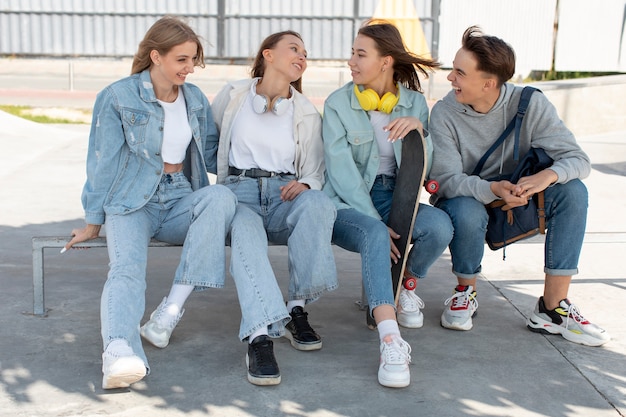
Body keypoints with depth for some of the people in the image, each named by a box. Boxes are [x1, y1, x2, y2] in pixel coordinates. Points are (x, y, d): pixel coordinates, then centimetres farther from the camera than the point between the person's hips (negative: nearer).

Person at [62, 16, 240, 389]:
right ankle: (119, 352, -58)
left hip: (180, 204, 3)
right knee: (126, 268, -33)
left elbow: (214, 149, 25)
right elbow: (103, 162, 1)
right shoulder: (117, 98, -2)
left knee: (221, 196, -31)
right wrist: (94, 222, 5)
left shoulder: (196, 99, 11)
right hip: (131, 205, -3)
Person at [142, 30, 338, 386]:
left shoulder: (308, 113, 15)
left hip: (285, 196, 2)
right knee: (246, 231, -39)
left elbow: (316, 170, 13)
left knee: (318, 203, -35)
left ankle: (298, 308, -26)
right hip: (239, 191, -2)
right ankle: (259, 337, -49)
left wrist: (305, 183, -10)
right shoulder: (233, 95, 11)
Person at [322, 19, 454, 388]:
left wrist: (419, 130, -17)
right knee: (375, 235, -37)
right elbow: (342, 171, -11)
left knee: (440, 225, -28)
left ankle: (404, 286, 3)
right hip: (349, 205, -3)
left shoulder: (415, 102, 7)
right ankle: (391, 341, -46)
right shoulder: (338, 104, -1)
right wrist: (377, 222, -21)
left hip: (395, 198, 3)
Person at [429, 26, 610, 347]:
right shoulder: (444, 113, -17)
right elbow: (445, 179, -25)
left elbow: (577, 158, -17)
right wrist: (492, 189, -45)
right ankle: (466, 293, -6)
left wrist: (547, 175, -41)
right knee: (467, 211, -37)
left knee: (572, 191, -23)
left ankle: (553, 308, -19)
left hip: (516, 202, 3)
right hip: (466, 201, -2)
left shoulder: (529, 104, -14)